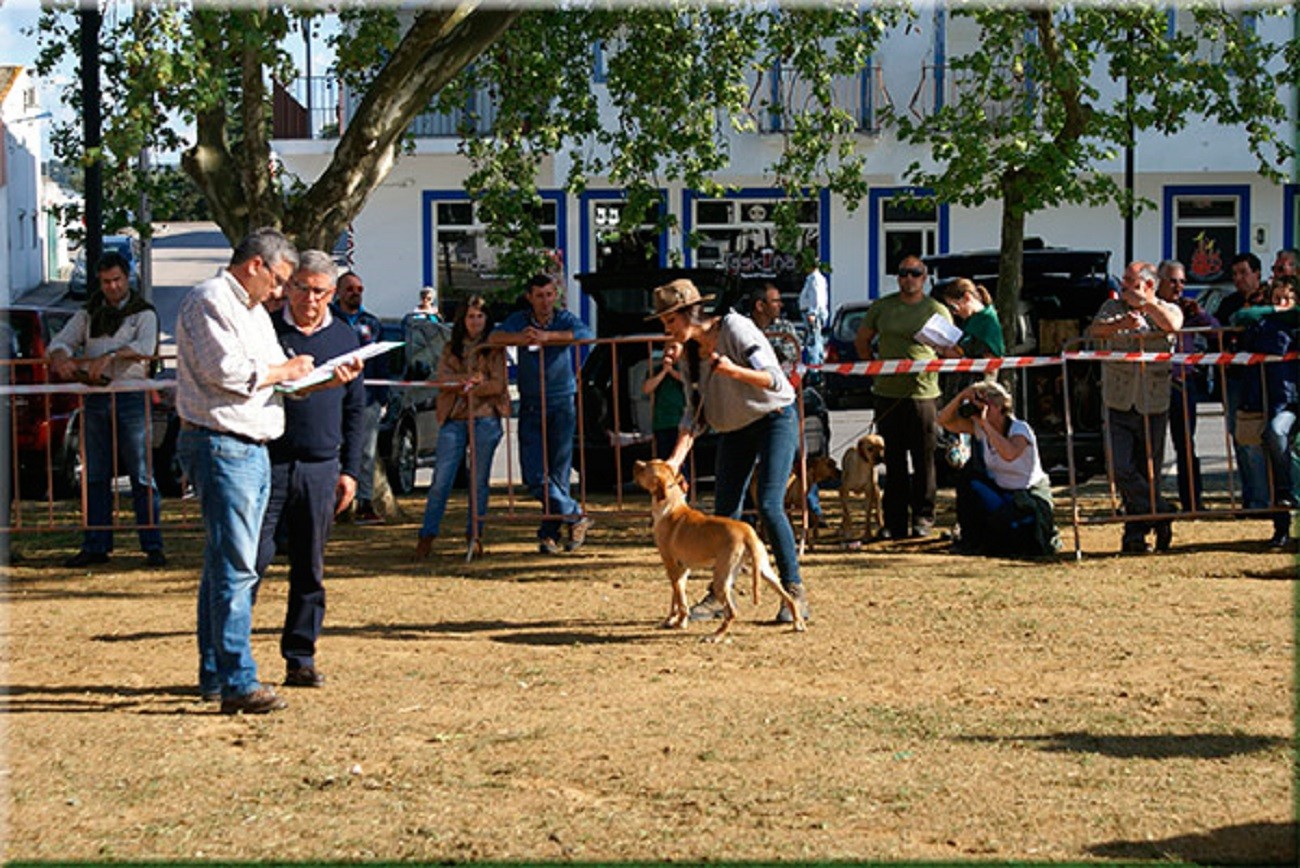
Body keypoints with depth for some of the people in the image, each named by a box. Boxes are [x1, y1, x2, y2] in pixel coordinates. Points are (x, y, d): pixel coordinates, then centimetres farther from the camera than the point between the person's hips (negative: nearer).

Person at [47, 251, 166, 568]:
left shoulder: (143, 313, 4)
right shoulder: (88, 314, 17)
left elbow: (146, 347, -13)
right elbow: (60, 341, 13)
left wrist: (109, 356, -26)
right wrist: (62, 358, -10)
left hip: (131, 397, -4)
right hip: (96, 398, 4)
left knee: (142, 475, -5)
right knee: (96, 476, 6)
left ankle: (153, 546, -3)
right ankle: (95, 546, 11)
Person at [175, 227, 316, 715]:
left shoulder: (252, 310, 23)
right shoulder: (209, 302, -9)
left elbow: (260, 373, 23)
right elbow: (225, 370, -20)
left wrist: (318, 375, 6)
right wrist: (283, 371, -7)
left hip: (253, 450, 10)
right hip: (221, 447, -10)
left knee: (228, 565, 13)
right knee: (235, 568, -12)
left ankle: (215, 675, 20)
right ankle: (238, 683, -12)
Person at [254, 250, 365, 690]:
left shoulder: (345, 338, 11)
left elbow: (355, 410, 14)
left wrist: (349, 470, 10)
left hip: (321, 468, 3)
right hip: (268, 463, -3)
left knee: (310, 569, 7)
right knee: (253, 558, -7)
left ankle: (301, 658, 14)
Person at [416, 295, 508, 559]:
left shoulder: (494, 349, 7)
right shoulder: (450, 349, 14)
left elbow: (498, 384, -2)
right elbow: (443, 379, 0)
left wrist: (471, 388, -9)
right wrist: (469, 379, -15)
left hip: (485, 418, -1)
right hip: (454, 419, 1)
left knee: (479, 480, 2)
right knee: (442, 479, -4)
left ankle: (474, 535, 10)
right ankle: (427, 536, 0)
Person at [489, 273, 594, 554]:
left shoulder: (564, 319, 1)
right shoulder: (520, 320, 5)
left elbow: (586, 333, -20)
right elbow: (494, 337, -12)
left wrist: (547, 336, -28)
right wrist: (520, 337, -32)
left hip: (562, 405, -1)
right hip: (531, 407, 2)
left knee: (558, 471, -3)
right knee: (534, 475, -8)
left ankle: (549, 533, 8)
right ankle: (575, 515, 5)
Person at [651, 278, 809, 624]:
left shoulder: (736, 329, -19)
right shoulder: (688, 351, 1)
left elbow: (774, 379, -23)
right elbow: (695, 412, 3)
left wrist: (734, 370, -40)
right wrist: (676, 458, -9)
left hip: (775, 419, -7)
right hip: (734, 429, 7)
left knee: (769, 505, -17)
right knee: (725, 511, 2)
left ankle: (794, 591, -8)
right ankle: (720, 595, 11)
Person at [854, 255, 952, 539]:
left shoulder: (936, 310, 4)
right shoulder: (881, 307, 10)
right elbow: (861, 340, 20)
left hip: (923, 392, -2)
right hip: (887, 394, 2)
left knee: (923, 460, 0)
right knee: (893, 461, 5)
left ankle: (923, 518, 9)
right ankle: (894, 521, 10)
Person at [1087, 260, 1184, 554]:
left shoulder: (1167, 309, 8)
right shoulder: (1113, 307, 10)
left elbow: (1172, 325, -16)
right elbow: (1095, 330, -9)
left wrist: (1143, 302, -10)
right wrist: (1121, 324, -27)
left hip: (1154, 406, -1)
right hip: (1119, 405, 1)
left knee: (1149, 473, 3)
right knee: (1122, 469, -13)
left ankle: (1136, 533, 14)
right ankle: (1162, 514, 1)